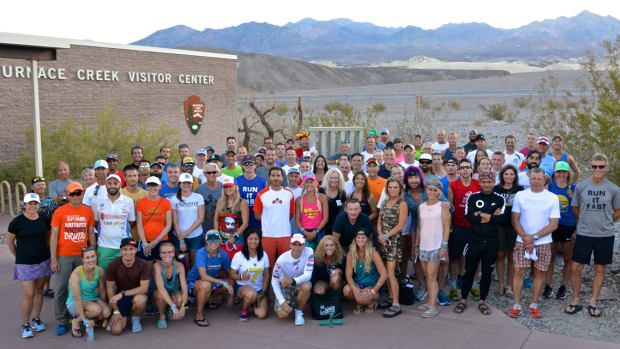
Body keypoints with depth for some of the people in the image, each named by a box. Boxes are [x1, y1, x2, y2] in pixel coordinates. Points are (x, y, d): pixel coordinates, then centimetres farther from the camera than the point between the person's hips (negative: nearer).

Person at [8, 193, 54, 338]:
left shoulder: (44, 219, 0)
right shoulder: (17, 222, -10)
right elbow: (9, 241, 1)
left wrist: (43, 251, 10)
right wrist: (19, 256, 5)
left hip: (43, 261, 4)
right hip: (25, 264, -4)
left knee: (39, 291, 12)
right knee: (29, 294, -6)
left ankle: (36, 319, 28)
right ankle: (25, 325, 9)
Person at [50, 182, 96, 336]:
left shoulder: (88, 211, 6)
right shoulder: (59, 212, -1)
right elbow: (54, 236, -1)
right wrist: (53, 259, -5)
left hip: (82, 255, 2)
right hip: (64, 256, -2)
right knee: (61, 290, 1)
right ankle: (62, 322, 12)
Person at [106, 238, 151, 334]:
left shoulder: (144, 265, -17)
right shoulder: (113, 265, -13)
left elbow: (144, 288, -20)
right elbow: (110, 288, -6)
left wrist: (122, 293, -27)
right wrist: (116, 311, -8)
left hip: (137, 295, -1)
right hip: (120, 299, 1)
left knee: (140, 299, -38)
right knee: (116, 330, -16)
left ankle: (135, 318, -2)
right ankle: (124, 317, 21)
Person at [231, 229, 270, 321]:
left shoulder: (263, 255, -2)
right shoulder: (239, 256, -10)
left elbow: (266, 275, 3)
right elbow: (232, 274, -7)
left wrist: (263, 292, -4)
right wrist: (241, 277, -27)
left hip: (259, 289, 3)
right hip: (243, 287, -3)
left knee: (262, 315, -16)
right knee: (252, 294, -40)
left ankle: (252, 303, 20)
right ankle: (244, 310, -5)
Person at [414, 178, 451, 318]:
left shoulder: (442, 206, -3)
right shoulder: (421, 207, 12)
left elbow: (446, 228, -6)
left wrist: (444, 246, -13)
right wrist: (416, 245, 15)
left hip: (436, 246, -5)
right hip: (423, 246, 5)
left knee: (431, 276, -8)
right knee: (427, 276, 11)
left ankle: (433, 308, -6)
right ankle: (430, 302, 21)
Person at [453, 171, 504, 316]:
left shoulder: (499, 199, 5)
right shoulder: (473, 198, 3)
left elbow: (500, 219, -10)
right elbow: (468, 216, -11)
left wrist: (481, 214, -14)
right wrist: (491, 217, -14)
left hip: (492, 241, 1)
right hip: (475, 239, -1)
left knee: (487, 272, 8)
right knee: (469, 270, 2)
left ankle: (482, 301, 21)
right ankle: (463, 299, 15)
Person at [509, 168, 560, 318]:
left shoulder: (552, 198, 1)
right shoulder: (520, 195, 3)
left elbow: (553, 225, -3)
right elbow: (515, 220, 2)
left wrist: (534, 237, -11)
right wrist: (526, 239, -9)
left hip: (543, 242, 0)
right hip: (522, 241, 0)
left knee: (539, 272, 4)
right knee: (518, 271, -4)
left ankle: (534, 305, 17)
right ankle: (516, 306, 4)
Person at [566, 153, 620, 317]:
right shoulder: (580, 187, -1)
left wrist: (604, 223, 10)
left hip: (605, 235, 0)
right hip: (584, 234, 0)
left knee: (600, 269, 9)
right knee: (575, 268, -2)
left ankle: (593, 302, 22)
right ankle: (575, 301, 14)